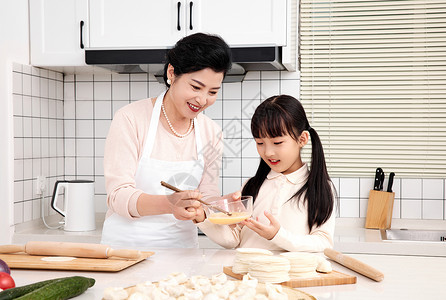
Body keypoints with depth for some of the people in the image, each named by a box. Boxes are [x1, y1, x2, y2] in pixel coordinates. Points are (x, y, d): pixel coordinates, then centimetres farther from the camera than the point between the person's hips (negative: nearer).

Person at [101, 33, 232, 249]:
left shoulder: (211, 133, 7)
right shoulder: (130, 119, -7)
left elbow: (207, 197, 9)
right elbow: (119, 195, -13)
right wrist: (168, 204, -30)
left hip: (182, 245, 5)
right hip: (126, 245, -4)